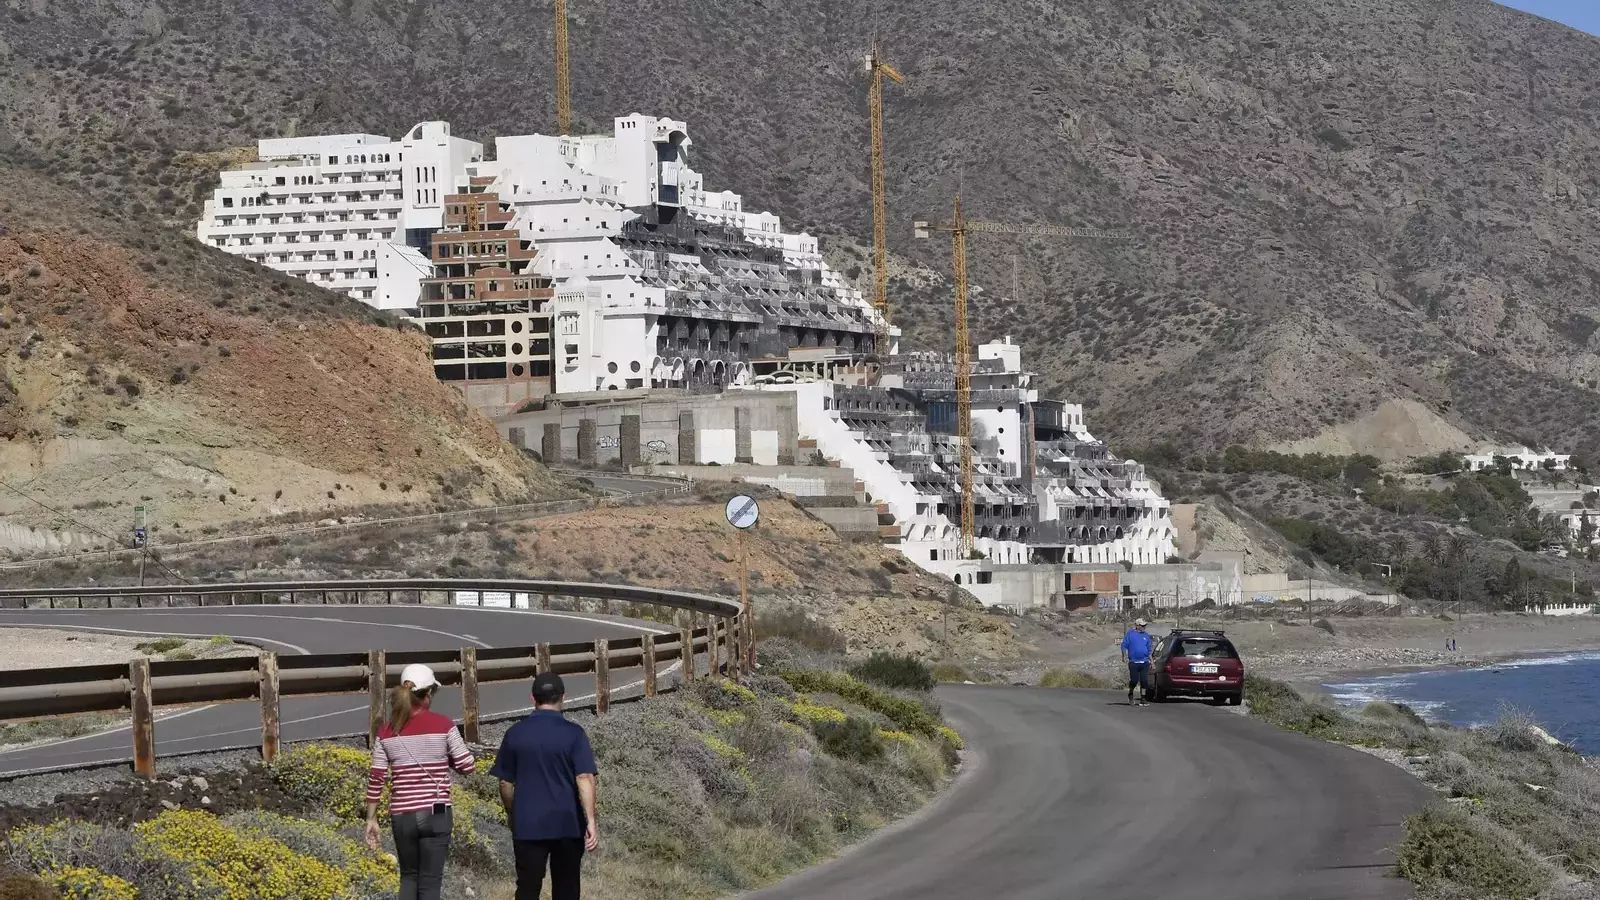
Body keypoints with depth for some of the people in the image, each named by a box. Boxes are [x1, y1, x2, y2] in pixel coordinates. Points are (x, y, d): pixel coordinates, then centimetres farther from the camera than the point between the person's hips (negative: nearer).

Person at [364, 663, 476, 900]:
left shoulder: (386, 731, 2)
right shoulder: (443, 725, -6)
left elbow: (376, 778, 2)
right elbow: (466, 765, -2)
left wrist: (371, 820, 9)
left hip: (401, 816, 3)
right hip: (435, 813, -3)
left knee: (409, 876, 21)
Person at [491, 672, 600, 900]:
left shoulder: (515, 734, 1)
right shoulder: (573, 733, -5)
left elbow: (505, 783, 6)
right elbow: (585, 778, -13)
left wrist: (513, 817, 20)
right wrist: (591, 821, -14)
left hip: (528, 826, 0)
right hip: (567, 824, 0)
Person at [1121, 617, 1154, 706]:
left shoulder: (1146, 635, 13)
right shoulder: (1130, 633, 1)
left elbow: (1149, 649, 18)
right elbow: (1124, 645, 1)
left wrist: (1151, 660, 16)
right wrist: (1124, 656, -10)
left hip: (1144, 662, 3)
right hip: (1133, 662, -3)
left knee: (1144, 681, -2)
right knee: (1134, 680, -3)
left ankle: (1143, 699, 5)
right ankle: (1130, 695, 23)